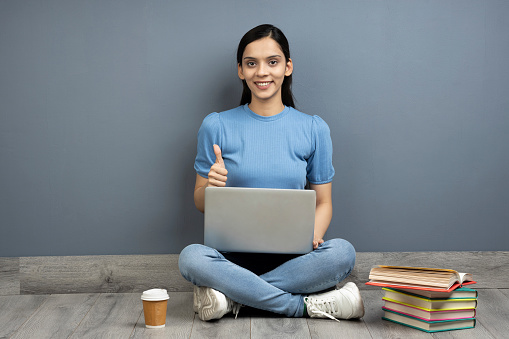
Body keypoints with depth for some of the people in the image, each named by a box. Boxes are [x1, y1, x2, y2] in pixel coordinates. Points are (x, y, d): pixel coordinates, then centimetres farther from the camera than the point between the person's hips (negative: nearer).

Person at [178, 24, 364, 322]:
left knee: (342, 252, -30)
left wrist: (313, 237, -11)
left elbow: (323, 202, 11)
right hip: (234, 254, 0)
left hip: (292, 256, 1)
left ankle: (232, 295, -21)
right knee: (191, 257, -33)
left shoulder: (314, 129, 7)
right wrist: (212, 186, -16)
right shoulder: (217, 126, 4)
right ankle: (308, 305, -23)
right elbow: (201, 203, 8)